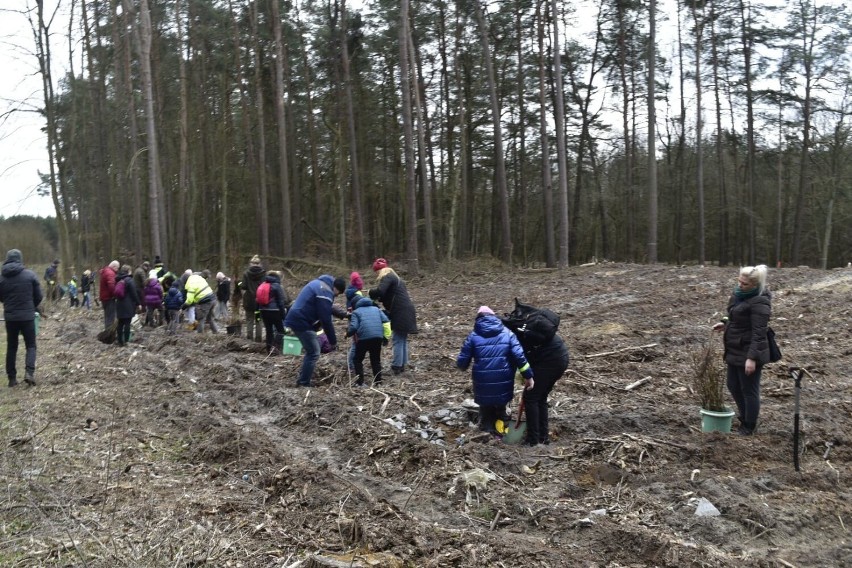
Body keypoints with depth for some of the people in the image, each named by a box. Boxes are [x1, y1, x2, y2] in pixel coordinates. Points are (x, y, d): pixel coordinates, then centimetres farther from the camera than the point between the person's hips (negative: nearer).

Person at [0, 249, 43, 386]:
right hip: (27, 316, -2)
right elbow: (38, 296, -2)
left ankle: (12, 378, 13)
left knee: (11, 347, 13)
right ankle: (29, 372, -13)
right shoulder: (30, 274, -8)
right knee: (31, 345, 7)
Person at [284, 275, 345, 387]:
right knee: (314, 353, -2)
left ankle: (304, 377, 27)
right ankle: (303, 384, 1)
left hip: (295, 318, 10)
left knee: (311, 350, 21)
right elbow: (326, 320, -16)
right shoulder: (325, 292, -17)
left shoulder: (319, 283, 14)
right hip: (301, 322, -10)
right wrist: (333, 341, -8)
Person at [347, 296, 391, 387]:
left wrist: (347, 334, 16)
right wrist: (386, 336, 12)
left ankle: (360, 382, 8)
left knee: (358, 360, 13)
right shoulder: (376, 309, 24)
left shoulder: (356, 312, 13)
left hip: (363, 337, -3)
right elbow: (386, 321, 11)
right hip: (378, 337, 3)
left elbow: (353, 327, -3)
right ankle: (378, 381, 15)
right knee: (376, 359, 17)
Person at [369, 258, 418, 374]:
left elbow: (380, 291, -22)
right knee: (403, 339, 14)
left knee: (397, 340, -4)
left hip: (400, 313, -10)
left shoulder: (387, 277, -6)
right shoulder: (394, 277, 24)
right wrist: (379, 299, 10)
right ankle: (402, 364, 20)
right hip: (406, 312, 10)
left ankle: (397, 366, -1)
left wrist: (371, 292, -3)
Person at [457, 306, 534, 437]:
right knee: (500, 407, 24)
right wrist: (528, 376, -3)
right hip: (503, 383, 1)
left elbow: (462, 361, 2)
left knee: (486, 408, 18)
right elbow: (519, 356, -6)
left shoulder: (473, 336, 2)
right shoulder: (507, 333, 6)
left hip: (483, 383, -1)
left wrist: (462, 366, 25)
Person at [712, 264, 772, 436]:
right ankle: (744, 418, 38)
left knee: (749, 390, 5)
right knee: (733, 386, 20)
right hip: (735, 350, 10)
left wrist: (752, 357, -27)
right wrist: (725, 323, 6)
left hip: (749, 353, -9)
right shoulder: (740, 294, 6)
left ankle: (749, 427, 21)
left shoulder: (759, 303, -22)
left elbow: (758, 333, -24)